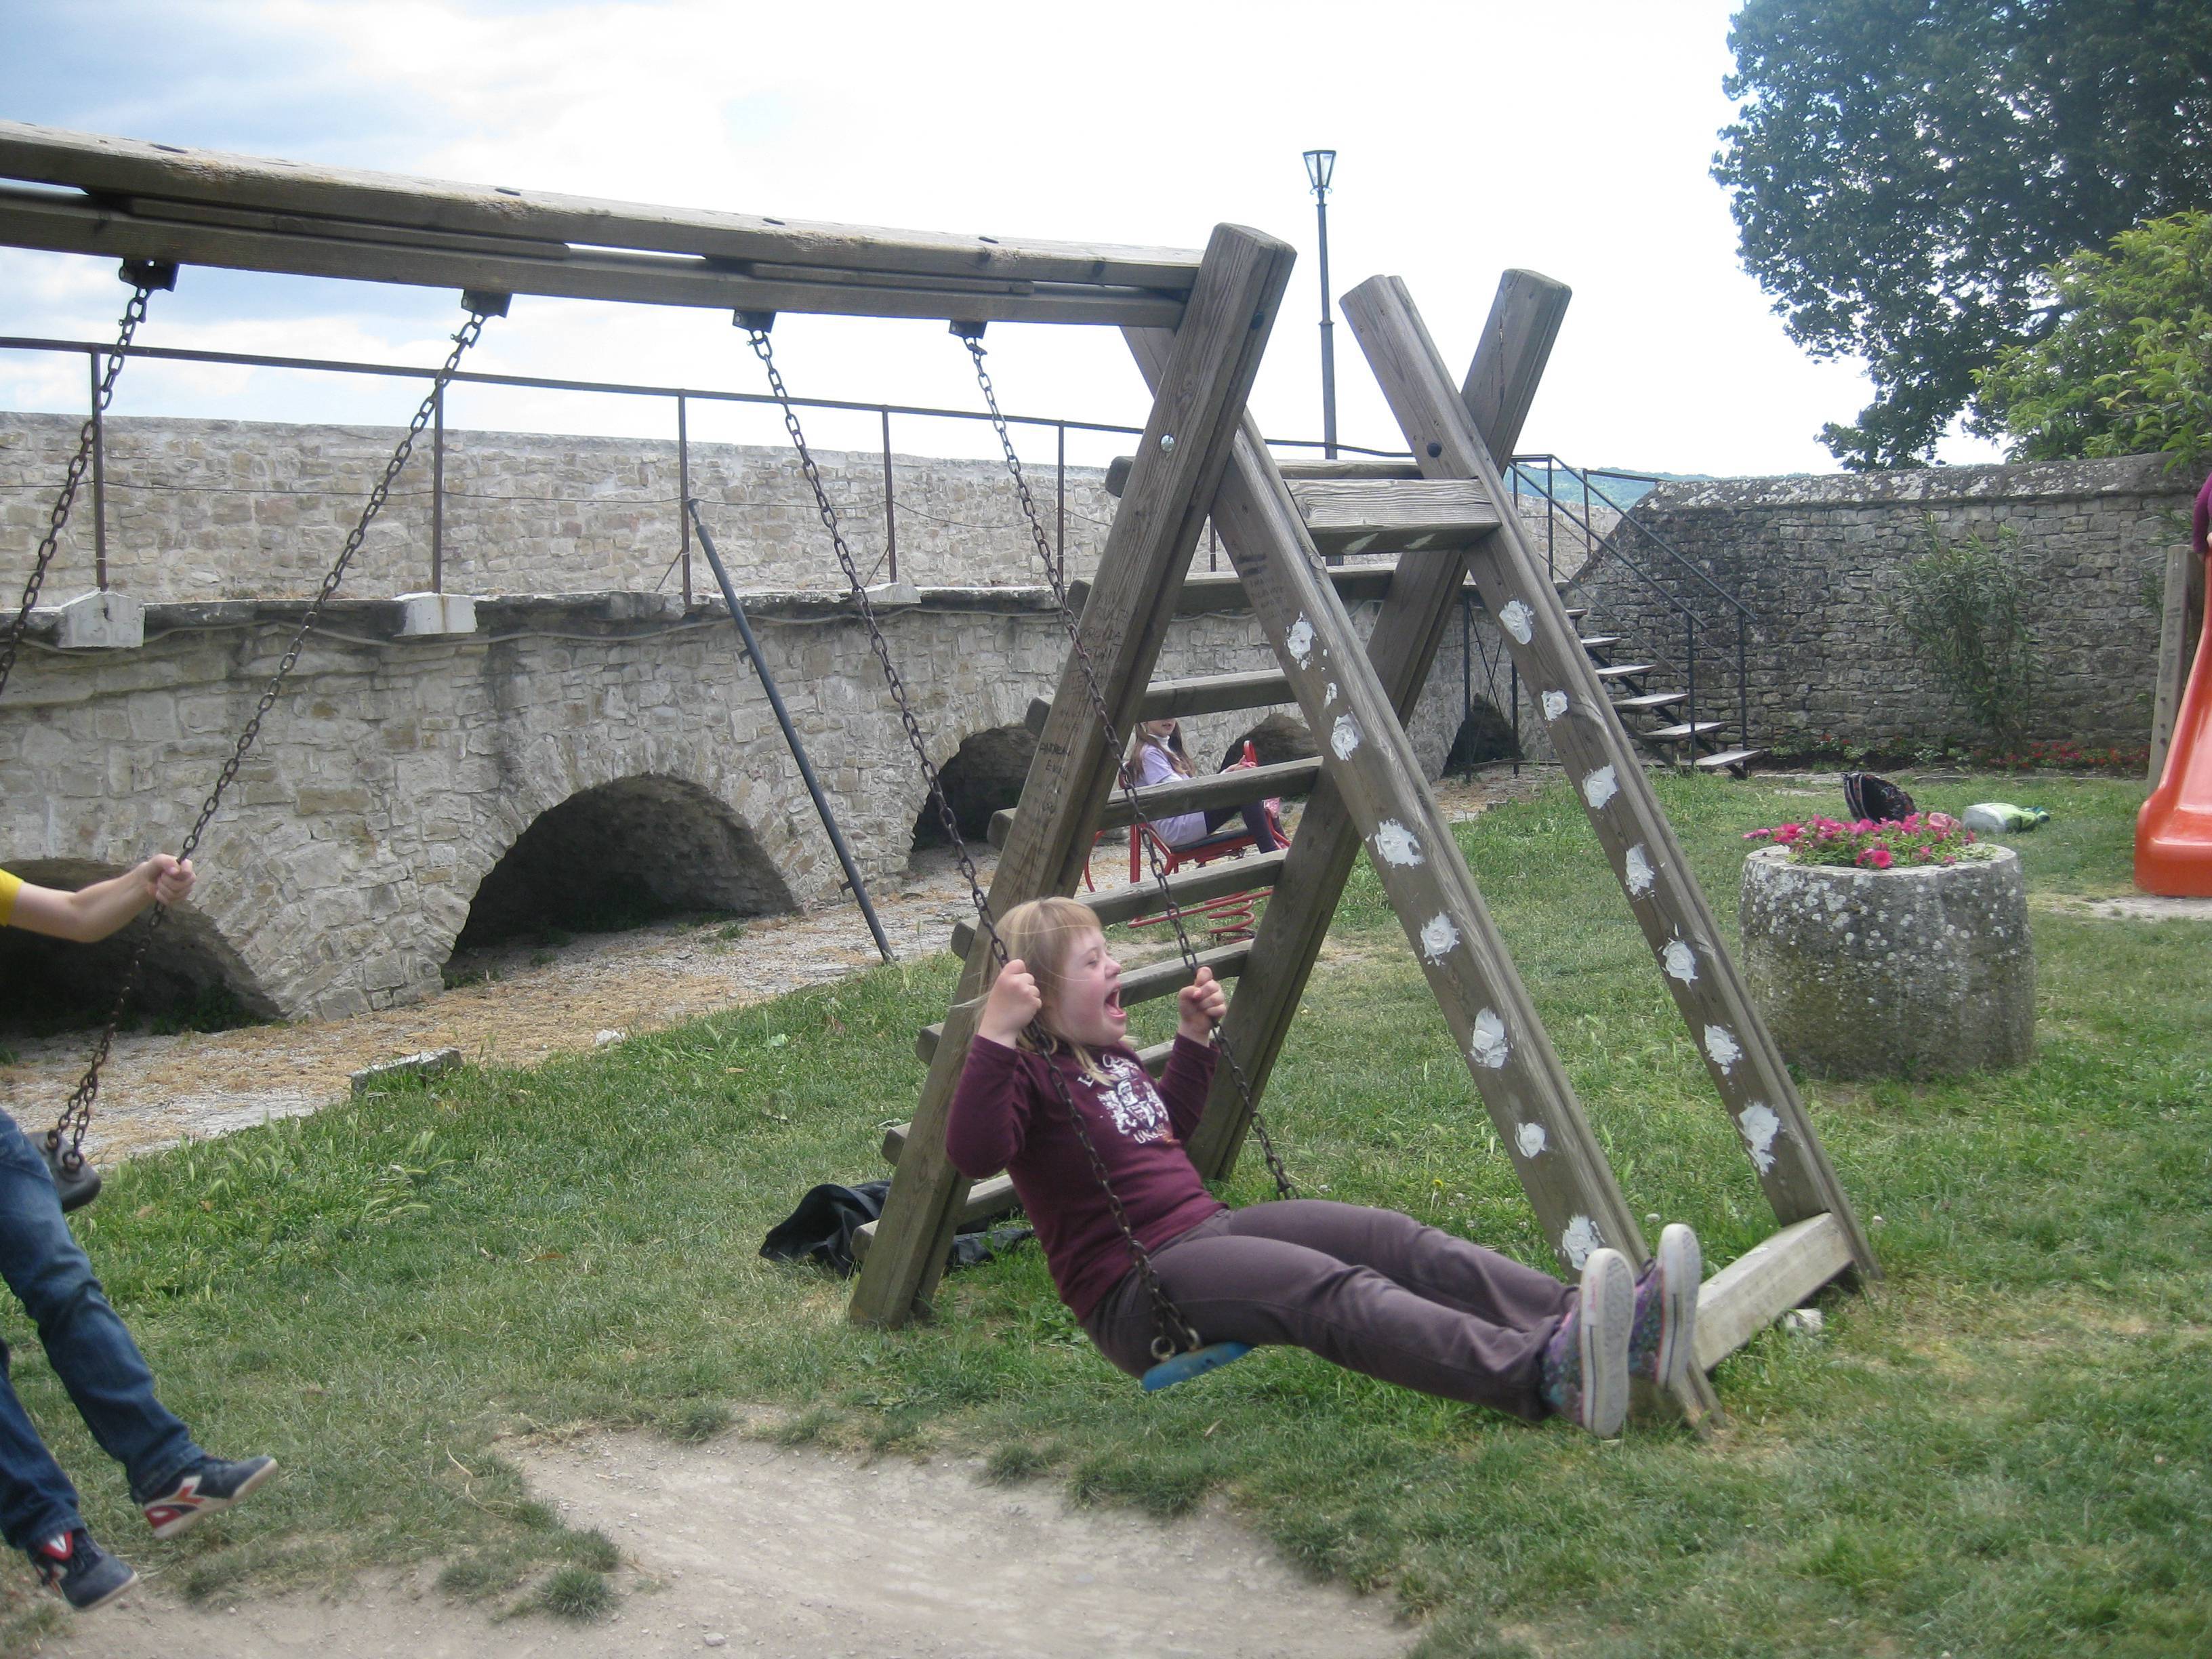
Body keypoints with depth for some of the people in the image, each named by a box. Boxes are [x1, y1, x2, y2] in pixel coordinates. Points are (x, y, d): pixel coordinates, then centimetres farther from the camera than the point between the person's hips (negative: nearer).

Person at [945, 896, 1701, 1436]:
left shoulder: (1112, 1058, 19)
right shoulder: (1027, 1075, -8)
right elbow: (974, 1155, -28)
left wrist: (1193, 1040, 24)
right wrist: (994, 1034, -36)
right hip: (1135, 1289, -9)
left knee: (1401, 1242, -13)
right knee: (1333, 1290, -34)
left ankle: (1623, 1336, -28)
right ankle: (1546, 1375, -56)